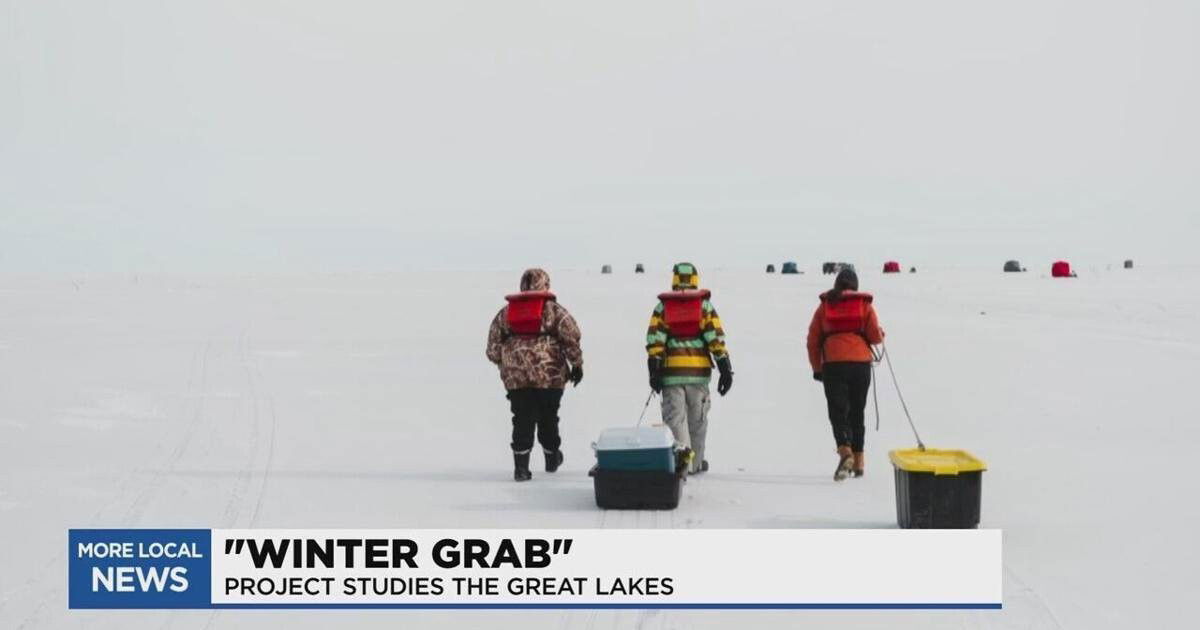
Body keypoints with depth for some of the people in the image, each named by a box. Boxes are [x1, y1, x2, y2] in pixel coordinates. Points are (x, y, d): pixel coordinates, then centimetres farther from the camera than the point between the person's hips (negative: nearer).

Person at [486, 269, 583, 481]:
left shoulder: (506, 312, 9)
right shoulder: (553, 309, 0)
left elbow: (493, 348, 10)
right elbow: (571, 338, -6)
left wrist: (506, 364, 23)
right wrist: (577, 365, 4)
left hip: (515, 377, 2)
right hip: (549, 375, -2)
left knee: (522, 421, 6)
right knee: (548, 418, 14)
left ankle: (521, 466, -1)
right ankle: (552, 458, 31)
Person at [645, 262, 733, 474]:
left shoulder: (663, 306, 5)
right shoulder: (704, 305, 4)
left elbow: (654, 338, -3)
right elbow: (716, 337, -3)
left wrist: (654, 369, -3)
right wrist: (725, 368, -2)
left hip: (671, 371, -1)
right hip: (699, 370, 1)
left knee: (675, 418, 0)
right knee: (697, 419, 14)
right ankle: (696, 462, 22)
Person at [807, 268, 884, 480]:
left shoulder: (825, 305, 7)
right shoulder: (864, 304, 4)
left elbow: (813, 339, 6)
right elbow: (875, 336, -1)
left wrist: (816, 367, 15)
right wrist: (882, 334, 23)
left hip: (832, 365, -1)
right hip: (861, 363, 1)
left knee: (838, 411, -3)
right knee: (856, 413, 12)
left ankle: (845, 451, -28)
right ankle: (858, 461, 14)